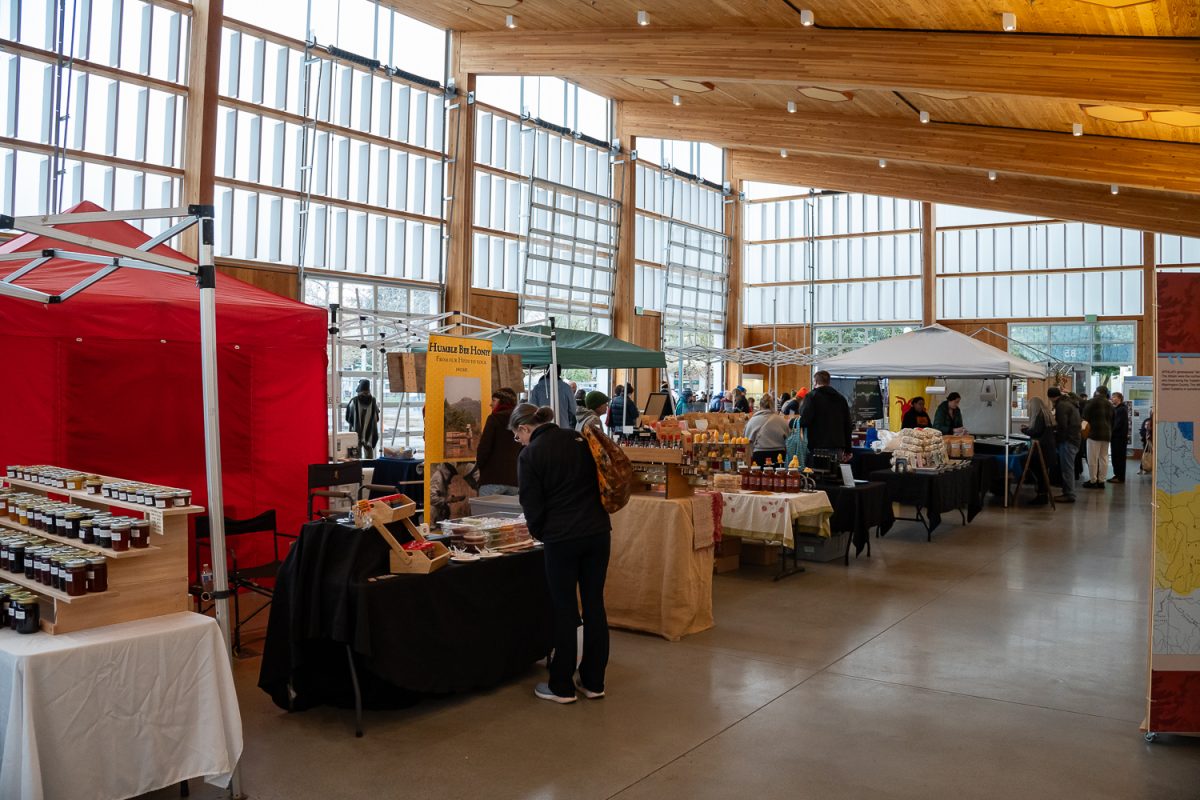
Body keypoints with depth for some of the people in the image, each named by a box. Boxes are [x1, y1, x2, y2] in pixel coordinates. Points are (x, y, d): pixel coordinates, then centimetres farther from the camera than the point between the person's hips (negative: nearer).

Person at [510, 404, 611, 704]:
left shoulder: (529, 456, -5)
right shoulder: (579, 439, 8)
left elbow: (532, 506, -4)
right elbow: (602, 482, 13)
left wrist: (540, 534, 14)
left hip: (562, 539, -5)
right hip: (598, 532, 5)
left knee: (565, 610, 6)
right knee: (594, 605, 11)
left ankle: (562, 686, 17)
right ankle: (593, 682, 21)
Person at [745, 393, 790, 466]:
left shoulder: (753, 420, 0)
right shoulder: (782, 420, 1)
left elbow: (748, 441, 3)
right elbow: (788, 439, 7)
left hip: (760, 455, -1)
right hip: (779, 455, 1)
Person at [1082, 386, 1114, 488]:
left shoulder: (1093, 401, -6)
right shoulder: (1110, 404, 14)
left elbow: (1085, 416, -3)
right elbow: (1112, 420, 18)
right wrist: (1110, 432, 21)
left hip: (1095, 432, -7)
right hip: (1107, 434, 7)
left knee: (1093, 458, -3)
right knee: (1104, 458, 8)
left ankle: (1092, 481, -2)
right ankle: (1101, 481, 10)